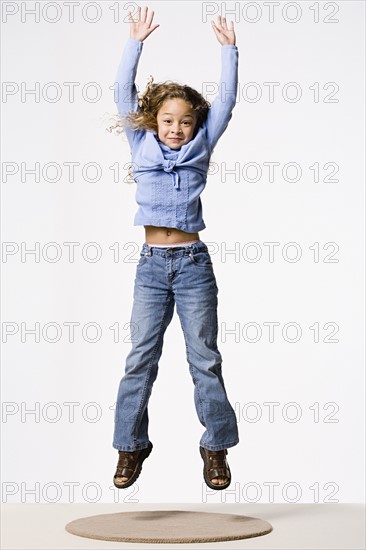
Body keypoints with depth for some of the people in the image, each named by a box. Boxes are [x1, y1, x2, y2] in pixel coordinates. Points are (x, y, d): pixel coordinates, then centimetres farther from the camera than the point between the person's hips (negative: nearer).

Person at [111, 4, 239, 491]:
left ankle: (216, 447, 10)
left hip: (193, 263, -1)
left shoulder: (199, 149, 7)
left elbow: (226, 100, 5)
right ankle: (131, 446, 10)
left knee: (205, 357, 1)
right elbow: (124, 94, 5)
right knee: (141, 357, 2)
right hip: (152, 264, 1)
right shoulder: (142, 147, 8)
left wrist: (229, 49, 3)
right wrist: (136, 43, 2)